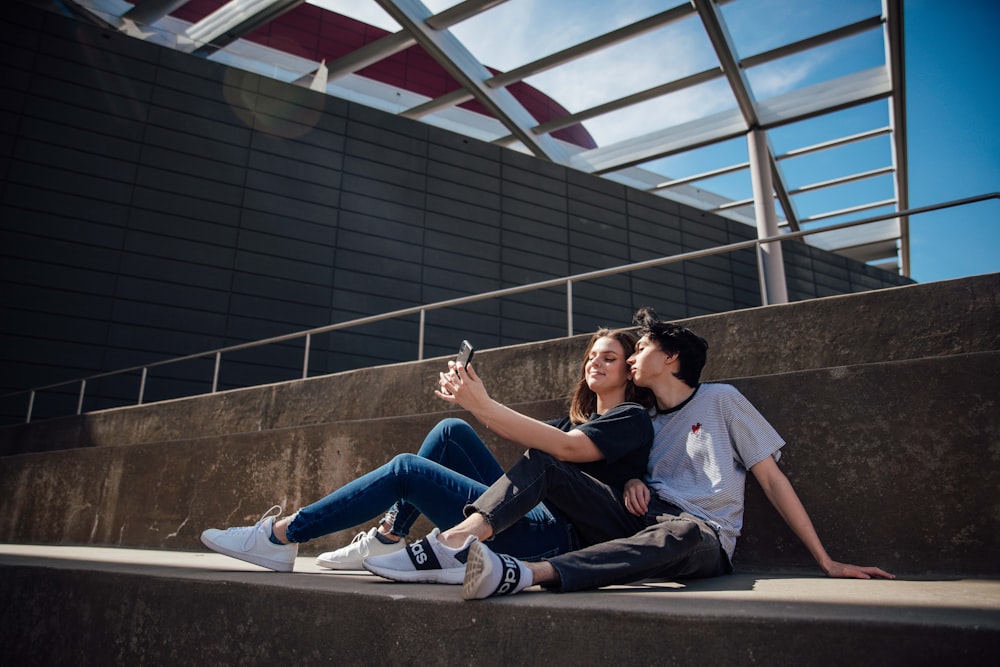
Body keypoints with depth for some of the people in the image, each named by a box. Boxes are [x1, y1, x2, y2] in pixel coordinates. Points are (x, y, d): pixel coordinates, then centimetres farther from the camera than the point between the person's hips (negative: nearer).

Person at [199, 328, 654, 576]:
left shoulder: (632, 419, -3)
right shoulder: (583, 417, 25)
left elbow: (566, 447, -22)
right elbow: (521, 436, 15)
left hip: (551, 536, -8)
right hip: (532, 519, 8)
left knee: (406, 470, -12)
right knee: (452, 432, 2)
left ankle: (280, 538, -2)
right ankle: (386, 541, 3)